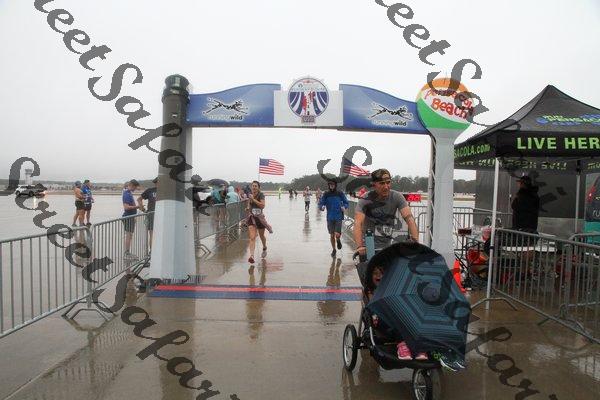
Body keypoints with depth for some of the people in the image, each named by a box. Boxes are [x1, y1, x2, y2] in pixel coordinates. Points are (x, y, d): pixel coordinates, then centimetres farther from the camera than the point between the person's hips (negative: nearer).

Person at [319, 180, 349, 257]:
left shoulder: (340, 194, -1)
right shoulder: (326, 194, 1)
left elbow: (346, 202, 7)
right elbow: (320, 203, 1)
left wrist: (344, 207, -14)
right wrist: (322, 207, -21)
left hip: (339, 217, -2)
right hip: (330, 218, 2)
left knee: (337, 234, -13)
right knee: (332, 235, 9)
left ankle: (338, 240, 24)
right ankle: (334, 249, 30)